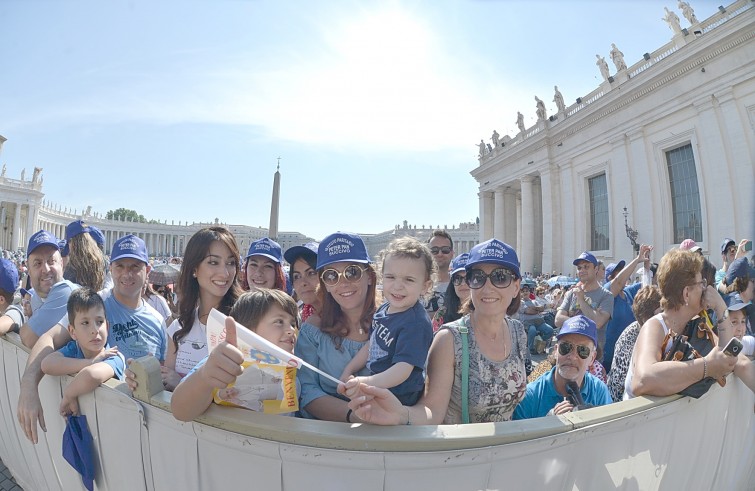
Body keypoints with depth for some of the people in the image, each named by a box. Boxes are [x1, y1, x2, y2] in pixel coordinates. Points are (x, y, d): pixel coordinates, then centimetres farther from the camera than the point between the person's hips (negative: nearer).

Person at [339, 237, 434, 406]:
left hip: (399, 400, -7)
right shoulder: (384, 309, 3)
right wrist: (348, 371, 13)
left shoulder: (417, 323, -24)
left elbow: (402, 371, -26)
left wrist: (365, 383, -27)